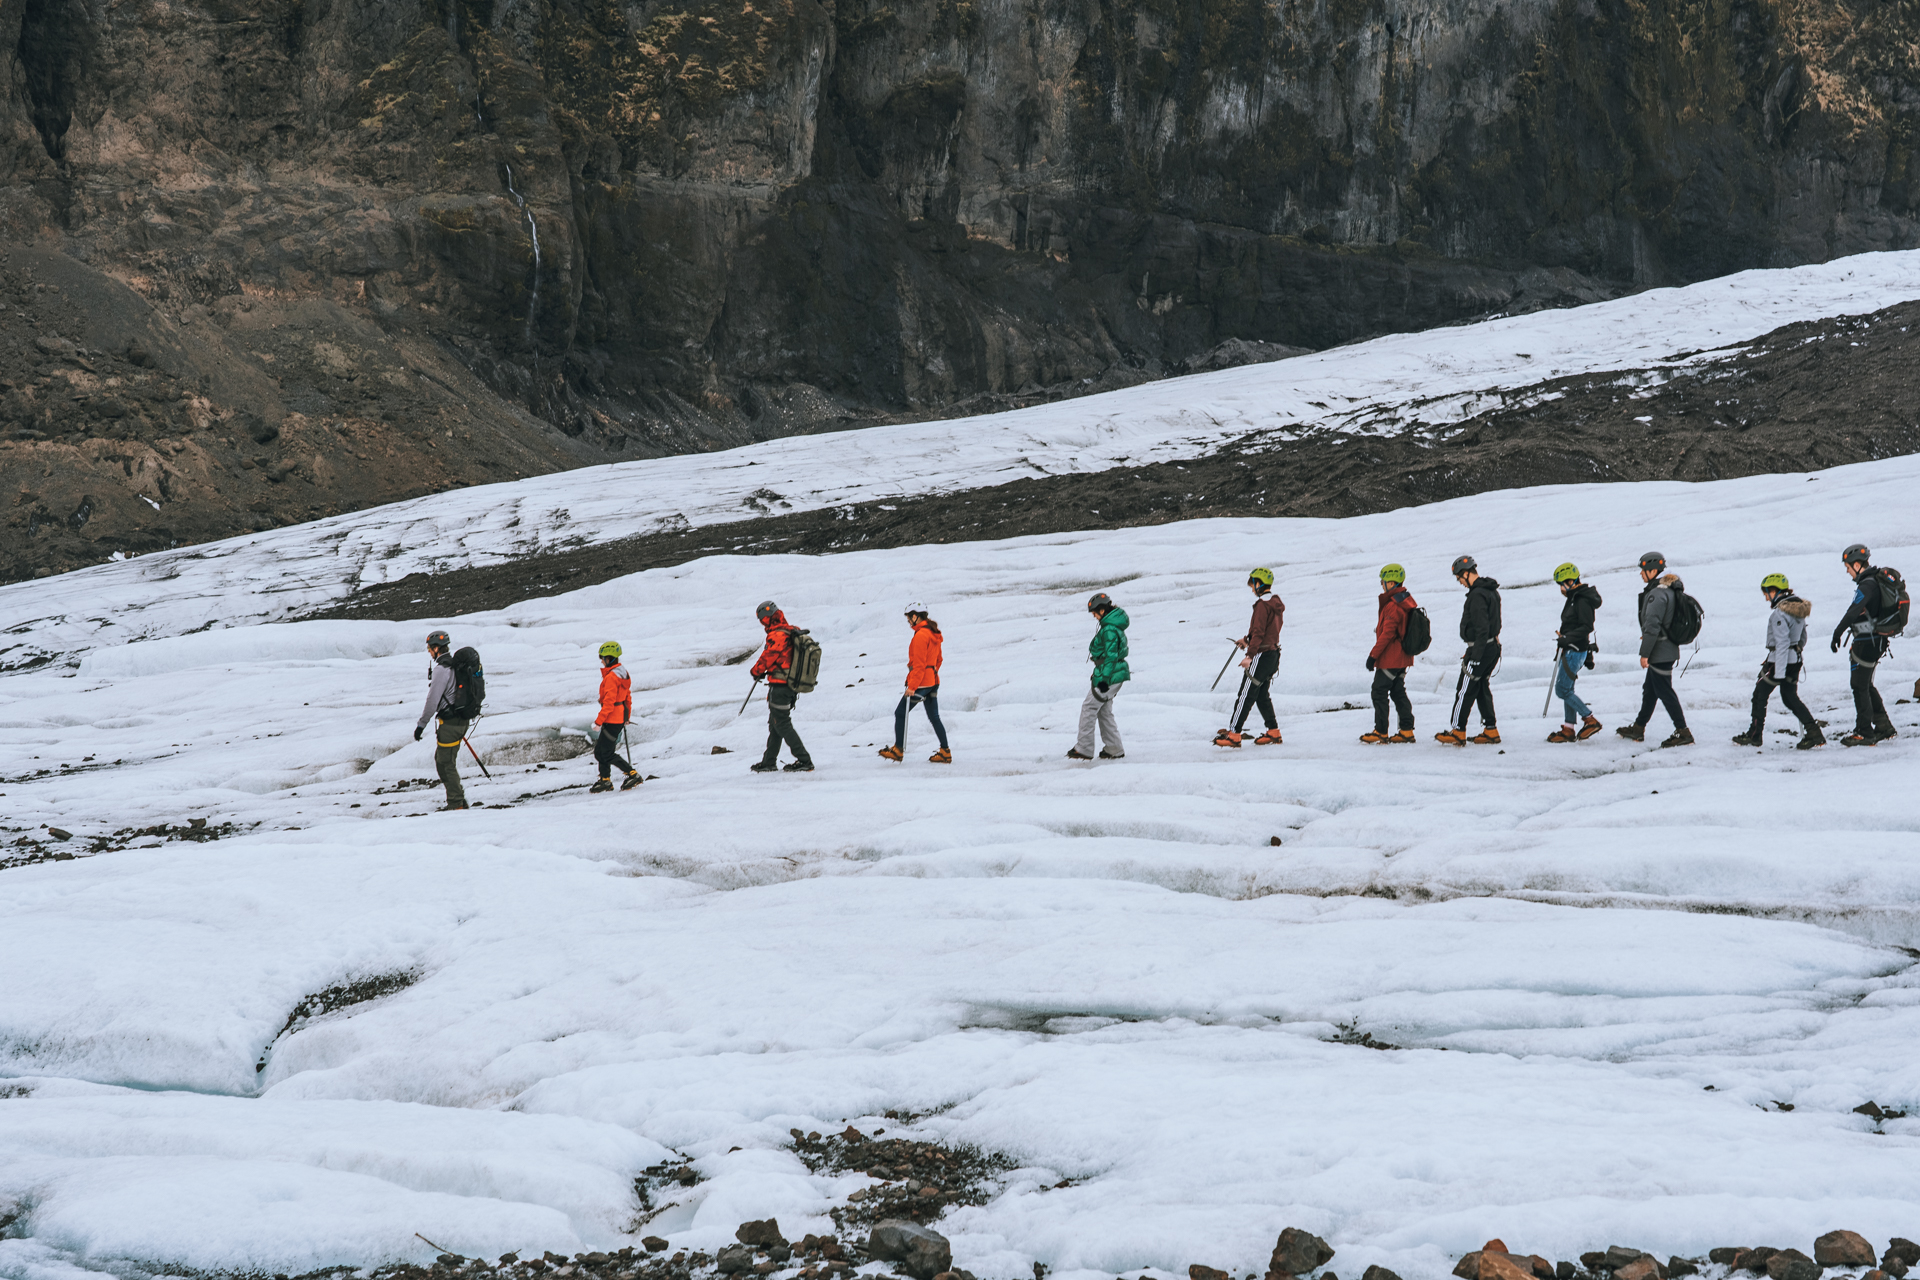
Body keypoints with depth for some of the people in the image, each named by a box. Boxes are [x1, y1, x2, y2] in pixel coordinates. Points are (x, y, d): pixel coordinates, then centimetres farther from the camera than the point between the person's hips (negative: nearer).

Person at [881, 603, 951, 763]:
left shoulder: (920, 635, -18)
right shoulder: (934, 634, 10)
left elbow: (919, 664, -21)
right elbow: (938, 660, 20)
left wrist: (912, 687, -20)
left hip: (921, 682, -9)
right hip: (933, 682, 9)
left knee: (900, 714, 4)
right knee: (934, 717, 12)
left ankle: (898, 750, 9)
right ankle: (945, 753, 9)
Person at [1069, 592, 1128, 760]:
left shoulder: (1109, 629, -20)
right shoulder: (1114, 625, 13)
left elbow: (1111, 656, -23)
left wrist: (1104, 679, -22)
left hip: (1109, 676, -10)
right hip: (1115, 675, 10)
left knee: (1089, 708, -3)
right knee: (1104, 712, 15)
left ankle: (1084, 749, 1)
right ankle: (1114, 750, 16)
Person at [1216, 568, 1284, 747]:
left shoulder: (1262, 604, -16)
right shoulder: (1276, 604, 13)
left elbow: (1259, 632, -21)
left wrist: (1250, 655, -21)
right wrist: (1247, 640, 23)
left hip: (1262, 655, -9)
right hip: (1273, 654, 9)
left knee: (1246, 694, -8)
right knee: (1262, 694, 17)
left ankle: (1234, 734, -8)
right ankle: (1273, 731, 17)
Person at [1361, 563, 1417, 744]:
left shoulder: (1393, 606, -21)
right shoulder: (1408, 602, 10)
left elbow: (1387, 634, -23)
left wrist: (1373, 655, -17)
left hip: (1390, 659, -10)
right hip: (1403, 658, 10)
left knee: (1379, 692, -2)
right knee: (1398, 692, 15)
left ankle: (1380, 732, 0)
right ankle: (1407, 730, 13)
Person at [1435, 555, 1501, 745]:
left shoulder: (1477, 595, -20)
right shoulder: (1491, 591, 12)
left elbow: (1482, 629, -24)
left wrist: (1474, 658, -23)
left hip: (1480, 648, -10)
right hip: (1493, 647, 10)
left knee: (1466, 690, -3)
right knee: (1483, 688, 15)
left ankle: (1457, 732, 2)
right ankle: (1490, 731, 15)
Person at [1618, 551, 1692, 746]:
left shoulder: (1657, 594, -21)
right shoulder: (1671, 590, 11)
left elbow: (1652, 625, -24)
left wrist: (1644, 653, -20)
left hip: (1659, 653, -10)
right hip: (1668, 649, 10)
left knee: (1664, 691, -4)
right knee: (1650, 689, 18)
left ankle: (1683, 733, -3)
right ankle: (1638, 729, 29)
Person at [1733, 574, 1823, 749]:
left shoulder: (1779, 613, -20)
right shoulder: (1798, 608, 8)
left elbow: (1782, 643, -23)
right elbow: (1802, 637, 17)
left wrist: (1779, 672, -23)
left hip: (1780, 661, -8)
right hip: (1795, 661, 8)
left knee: (1760, 694, 7)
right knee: (1790, 697, 13)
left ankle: (1754, 735, 14)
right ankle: (1813, 732, 1)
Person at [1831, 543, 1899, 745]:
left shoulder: (1867, 585, -19)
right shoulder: (1877, 581, 13)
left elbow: (1853, 612, -29)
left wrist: (1837, 634, -26)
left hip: (1866, 643, -10)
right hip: (1877, 640, 10)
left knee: (1860, 686, -4)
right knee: (1866, 685, 18)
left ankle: (1864, 732, -2)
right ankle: (1884, 727, 22)